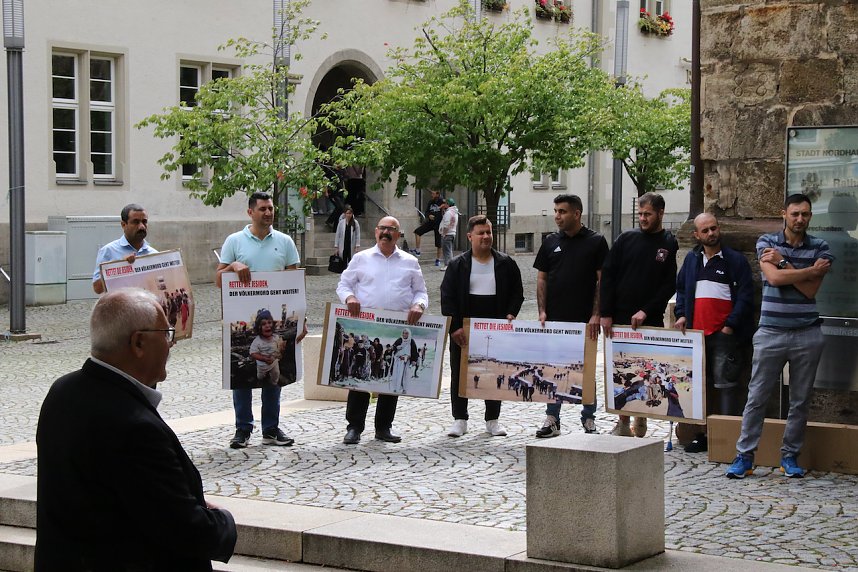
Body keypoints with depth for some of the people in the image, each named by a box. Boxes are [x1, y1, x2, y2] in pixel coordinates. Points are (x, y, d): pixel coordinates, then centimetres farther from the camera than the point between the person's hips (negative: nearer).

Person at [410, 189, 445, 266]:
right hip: (430, 222, 5)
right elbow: (426, 212, 8)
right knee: (417, 231, -11)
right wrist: (429, 215, -12)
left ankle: (438, 260, 15)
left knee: (438, 243, 2)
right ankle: (417, 250, -6)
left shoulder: (442, 202, -11)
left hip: (438, 223, -5)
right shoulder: (430, 202, 4)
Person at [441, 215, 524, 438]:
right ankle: (460, 420, 13)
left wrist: (510, 315, -8)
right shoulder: (457, 265, 0)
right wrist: (454, 327, -12)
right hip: (463, 331, -1)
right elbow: (447, 298, -3)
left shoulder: (506, 264, 4)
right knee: (459, 374, 4)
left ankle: (492, 420, 16)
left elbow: (517, 293, 9)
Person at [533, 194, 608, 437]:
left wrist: (596, 315, -11)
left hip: (585, 319, -3)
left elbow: (602, 280, -3)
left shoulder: (596, 242, -2)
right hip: (555, 318, 3)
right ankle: (552, 419, 13)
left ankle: (589, 419, 14)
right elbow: (542, 278, 9)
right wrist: (542, 311, -1)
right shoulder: (551, 242, 8)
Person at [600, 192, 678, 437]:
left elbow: (670, 285, -3)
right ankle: (623, 424, 10)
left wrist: (647, 311, -12)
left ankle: (640, 423, 11)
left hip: (651, 322, -2)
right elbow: (607, 276, 4)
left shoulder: (670, 245, 0)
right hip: (619, 320, 2)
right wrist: (606, 314, -3)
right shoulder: (626, 239, 6)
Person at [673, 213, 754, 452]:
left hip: (724, 334, -5)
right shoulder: (691, 260, 15)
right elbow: (681, 289, 22)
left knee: (725, 384, -7)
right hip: (696, 332, 5)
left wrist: (731, 325, -11)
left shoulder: (736, 260, 0)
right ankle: (702, 433, 15)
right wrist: (681, 314, 6)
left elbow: (745, 295, -4)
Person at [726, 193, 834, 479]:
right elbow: (774, 277, -16)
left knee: (801, 401, 7)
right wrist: (812, 270, -11)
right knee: (757, 397, 1)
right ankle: (744, 456, 7)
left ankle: (790, 455, 18)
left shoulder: (819, 247, 3)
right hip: (771, 333, -1)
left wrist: (783, 262, -10)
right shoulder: (767, 243, 1)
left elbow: (811, 288, -9)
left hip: (806, 335, 1)